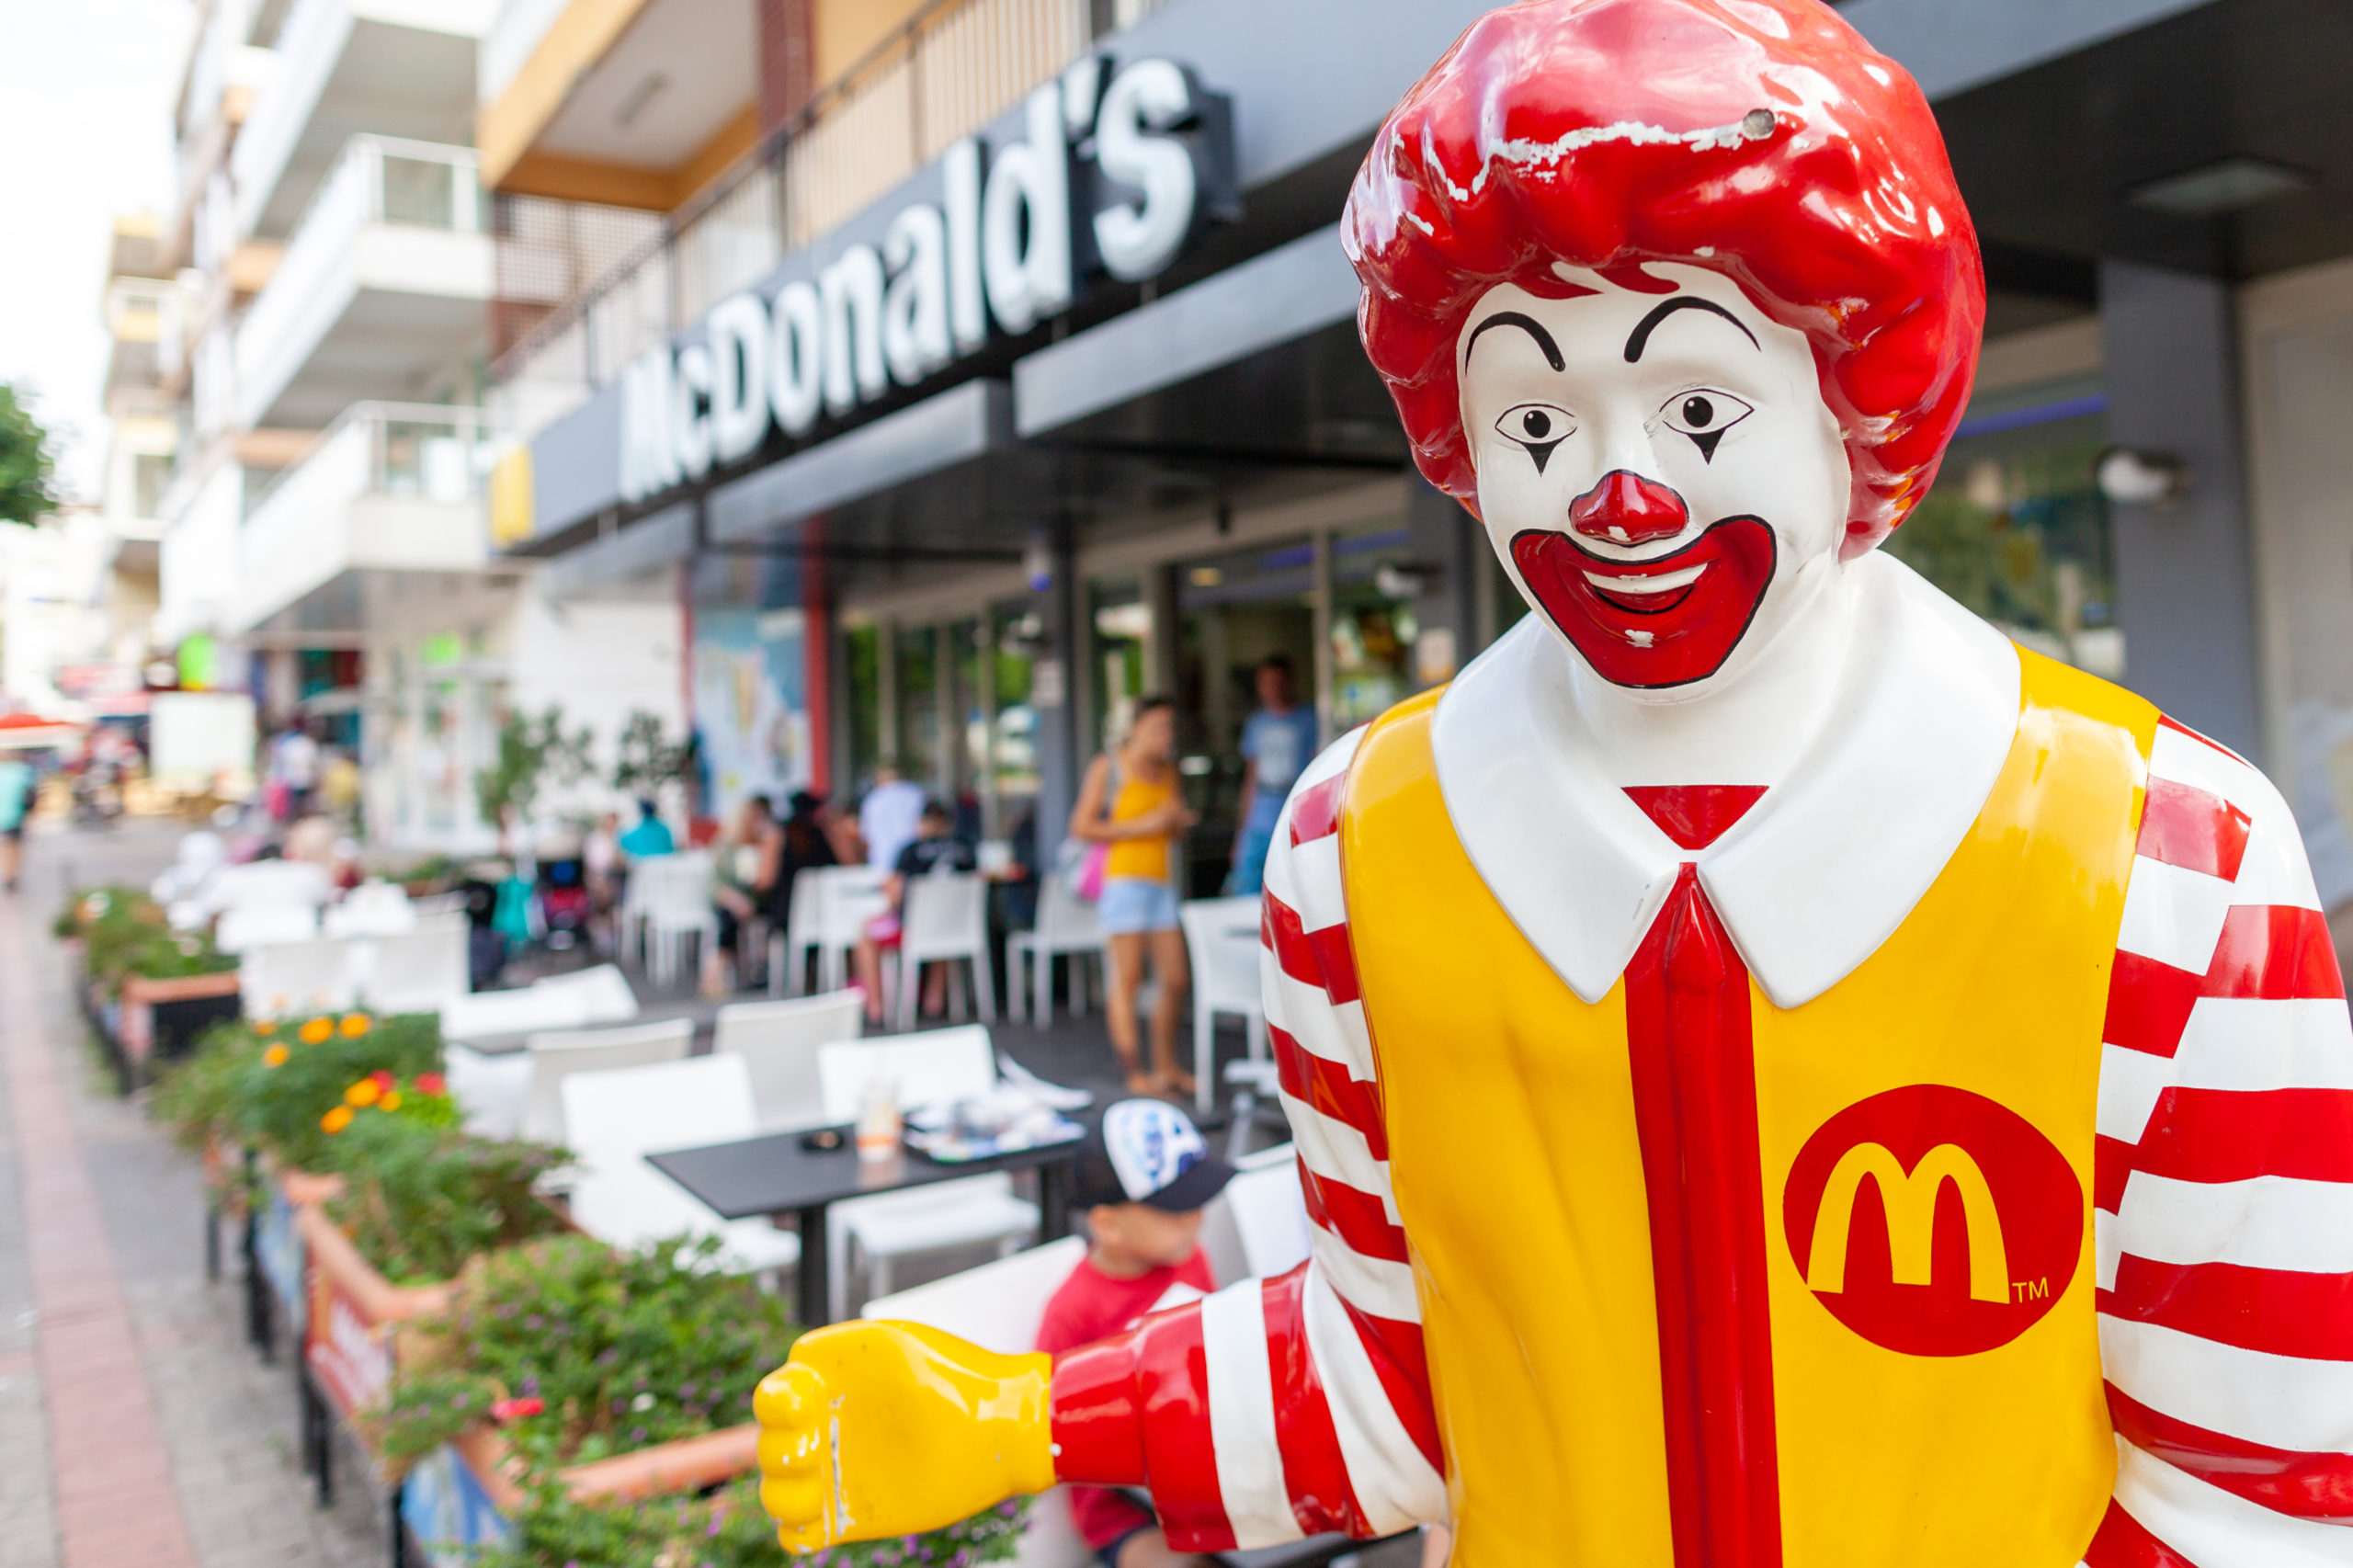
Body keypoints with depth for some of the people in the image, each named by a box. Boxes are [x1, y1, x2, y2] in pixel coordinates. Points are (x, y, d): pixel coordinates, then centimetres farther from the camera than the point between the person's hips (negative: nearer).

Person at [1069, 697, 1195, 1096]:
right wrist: (1141, 826, -13)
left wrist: (1178, 820, 2)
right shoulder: (1107, 768, -1)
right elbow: (1081, 826, -8)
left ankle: (1166, 1066, 20)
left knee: (1176, 980, 5)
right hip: (1123, 880, -6)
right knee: (1128, 978, -7)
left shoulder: (1168, 771, 17)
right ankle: (1136, 1073, -4)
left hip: (1162, 884, 6)